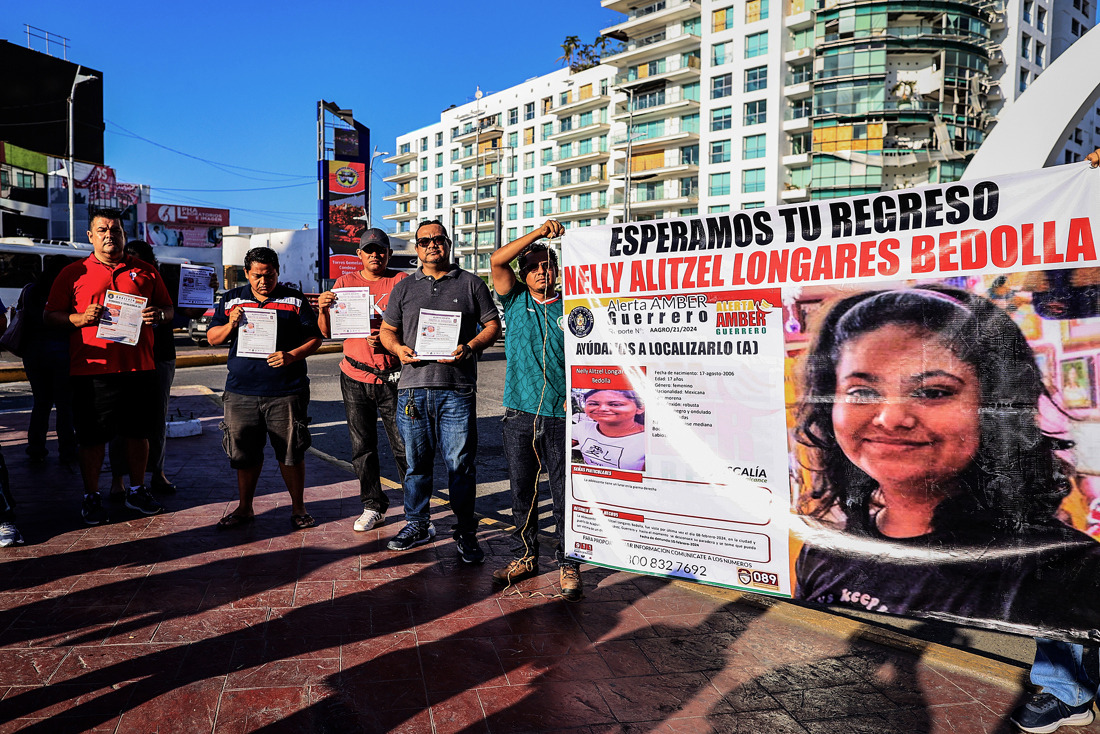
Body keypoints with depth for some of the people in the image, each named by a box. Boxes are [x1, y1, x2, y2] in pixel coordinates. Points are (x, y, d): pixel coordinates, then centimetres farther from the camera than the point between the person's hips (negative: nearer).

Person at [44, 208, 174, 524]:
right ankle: (91, 497, 20)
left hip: (140, 367, 2)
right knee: (92, 437, 4)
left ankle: (137, 491, 26)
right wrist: (80, 318, -13)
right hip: (92, 369, -2)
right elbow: (50, 317, 6)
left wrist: (158, 315, -6)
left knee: (139, 433, 10)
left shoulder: (145, 272, 11)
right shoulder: (73, 273, 6)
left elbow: (168, 309, 17)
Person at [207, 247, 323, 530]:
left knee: (291, 452, 2)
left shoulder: (295, 300, 5)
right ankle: (244, 508, 26)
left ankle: (298, 507, 17)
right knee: (244, 453, 10)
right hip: (241, 390, 2)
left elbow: (315, 338, 4)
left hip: (285, 392, -2)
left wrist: (292, 356, -14)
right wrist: (231, 324, -9)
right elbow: (212, 338, 12)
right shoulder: (231, 300, 11)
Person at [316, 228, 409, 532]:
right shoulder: (346, 282, 10)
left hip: (392, 377, -3)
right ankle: (373, 507, 22)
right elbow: (327, 332, 7)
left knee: (404, 446, -3)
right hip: (355, 377, 3)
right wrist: (324, 309, -13)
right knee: (362, 448, 9)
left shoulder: (401, 281, 2)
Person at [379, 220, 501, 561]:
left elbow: (493, 325, 7)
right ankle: (417, 524, 27)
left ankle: (466, 532, 11)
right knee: (416, 461, 11)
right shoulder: (404, 287, 17)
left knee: (461, 464, -1)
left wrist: (469, 348, -11)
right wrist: (399, 348, -2)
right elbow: (387, 329, 19)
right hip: (413, 387, 3)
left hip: (457, 390, -3)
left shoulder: (470, 283, 9)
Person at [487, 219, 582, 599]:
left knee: (565, 494, 1)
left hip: (561, 417, -2)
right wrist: (539, 232, -8)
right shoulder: (516, 302, 9)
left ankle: (567, 565, 13)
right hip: (520, 414, 2)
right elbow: (497, 260, -4)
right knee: (522, 491, 11)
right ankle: (524, 557, 26)